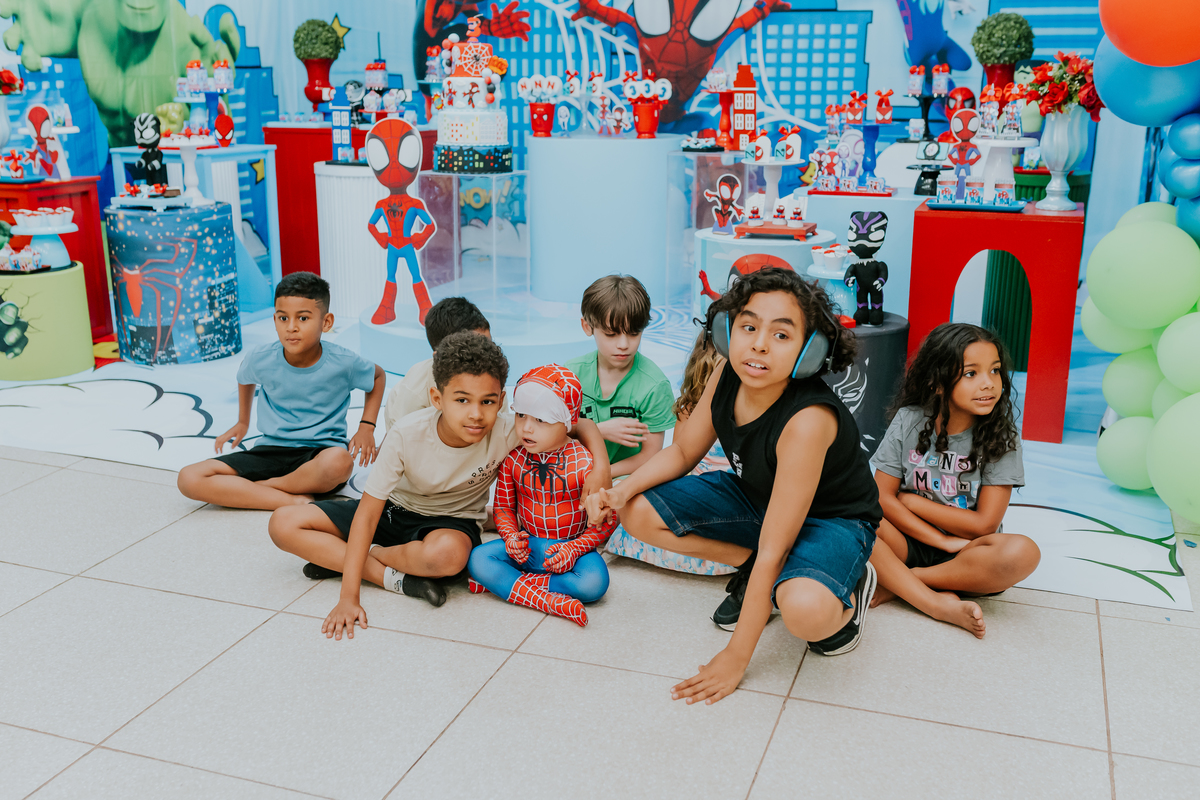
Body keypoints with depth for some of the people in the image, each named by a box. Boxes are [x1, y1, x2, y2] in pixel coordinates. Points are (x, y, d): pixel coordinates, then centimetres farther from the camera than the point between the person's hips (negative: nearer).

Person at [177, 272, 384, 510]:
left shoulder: (343, 363, -12)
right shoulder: (261, 360, -7)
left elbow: (378, 375, 11)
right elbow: (245, 378, 20)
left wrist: (366, 427, 1)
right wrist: (243, 422, 27)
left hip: (320, 451, -2)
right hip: (271, 451, 2)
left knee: (339, 461, -42)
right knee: (189, 479, -17)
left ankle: (259, 486, -13)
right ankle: (293, 499, -24)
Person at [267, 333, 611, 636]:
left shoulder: (508, 432, -27)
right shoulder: (407, 434, -28)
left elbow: (579, 425, -14)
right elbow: (368, 512, -24)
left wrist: (601, 467, -35)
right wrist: (348, 597, -29)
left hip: (450, 520, -1)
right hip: (395, 509, 1)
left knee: (448, 554, -41)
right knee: (284, 524, -15)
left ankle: (335, 555, -14)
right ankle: (399, 579, -19)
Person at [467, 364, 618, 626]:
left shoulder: (584, 463, -14)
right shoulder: (512, 458, -4)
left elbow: (606, 519, -8)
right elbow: (503, 506, 7)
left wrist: (574, 548, -19)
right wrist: (511, 536, -12)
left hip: (569, 546, -3)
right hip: (527, 546, 3)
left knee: (595, 583, -32)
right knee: (477, 558, -22)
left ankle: (503, 583, -21)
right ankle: (550, 601, -30)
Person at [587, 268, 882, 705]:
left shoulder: (807, 420, -38)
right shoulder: (727, 375, -18)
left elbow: (773, 551, -34)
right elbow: (682, 451, 0)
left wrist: (735, 658, -29)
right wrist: (623, 490, -19)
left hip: (832, 519, -7)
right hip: (756, 496, 7)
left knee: (804, 609, -40)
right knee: (639, 513, -7)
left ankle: (849, 593, -2)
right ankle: (754, 572, 6)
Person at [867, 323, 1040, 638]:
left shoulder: (1001, 437, -6)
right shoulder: (908, 421, -4)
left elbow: (984, 524, -11)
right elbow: (882, 497, -7)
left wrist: (911, 501, -9)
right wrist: (943, 540, -16)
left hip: (967, 551, 0)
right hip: (910, 543, 0)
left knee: (1022, 552, -33)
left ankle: (896, 583, -23)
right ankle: (937, 603, -31)